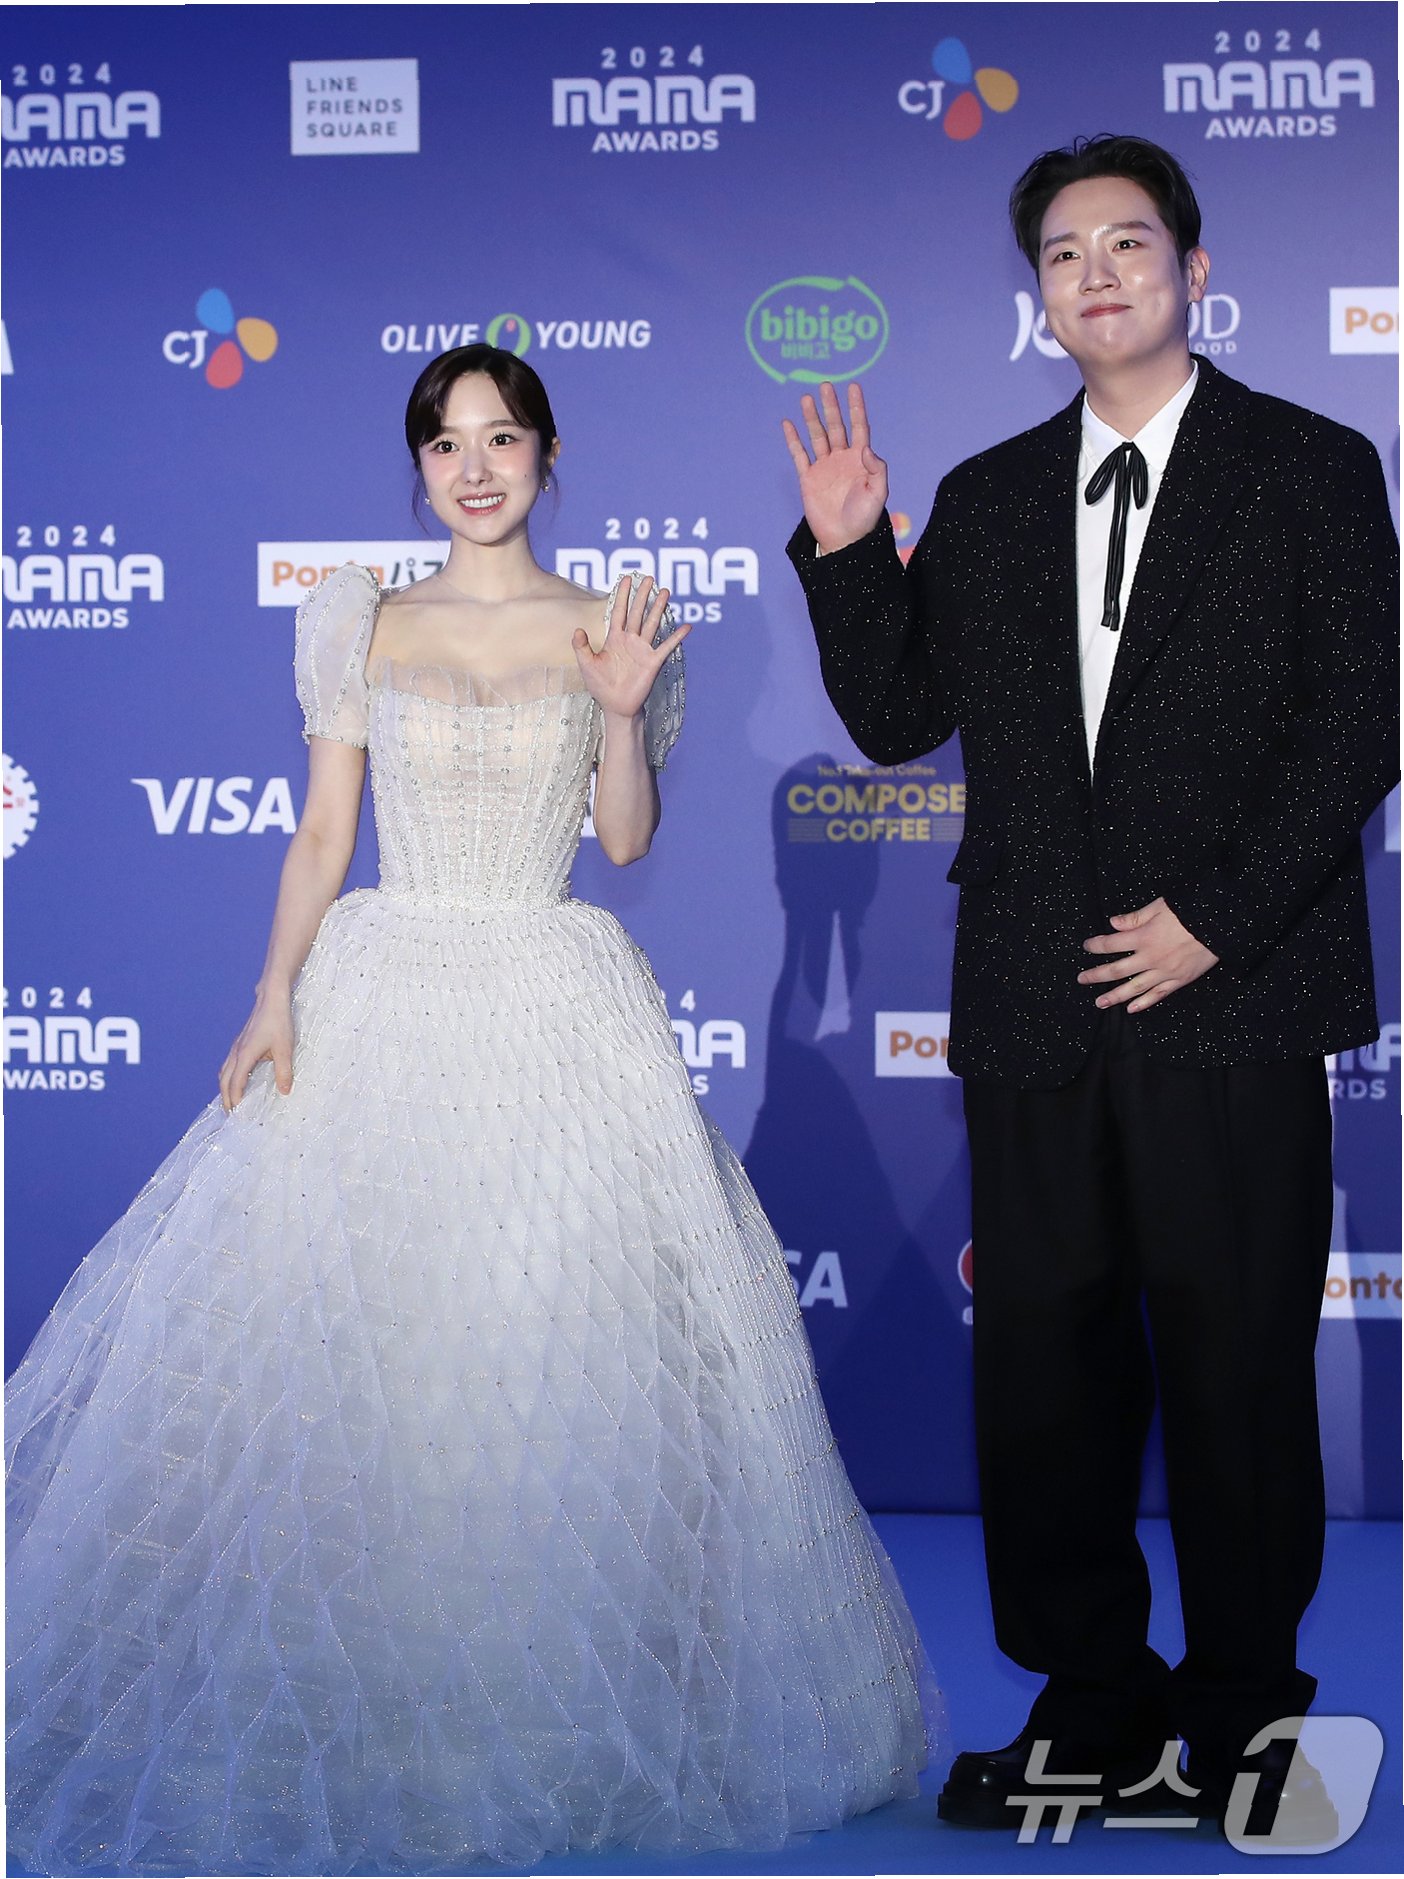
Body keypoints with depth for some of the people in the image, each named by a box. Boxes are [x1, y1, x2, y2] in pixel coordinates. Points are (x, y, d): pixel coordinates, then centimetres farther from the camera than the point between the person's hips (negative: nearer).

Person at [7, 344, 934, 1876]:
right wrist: (276, 995, -6)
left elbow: (628, 841, 5)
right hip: (379, 1003, 1)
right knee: (350, 1351, -5)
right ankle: (345, 1710, 8)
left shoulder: (607, 627, 7)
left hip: (556, 1018, 0)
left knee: (558, 1350, -3)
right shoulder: (360, 625, 9)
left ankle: (556, 1716, 11)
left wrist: (623, 709, -10)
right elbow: (321, 832, 6)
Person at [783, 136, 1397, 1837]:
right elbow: (897, 716, 12)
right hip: (1033, 1009, 4)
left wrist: (1215, 921, -11)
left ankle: (1242, 1718, 18)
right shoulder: (985, 500, 14)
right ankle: (1096, 1710, 21)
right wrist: (844, 552, -3)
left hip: (1227, 1003, -4)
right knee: (1043, 1370, 7)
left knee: (1238, 1370, 4)